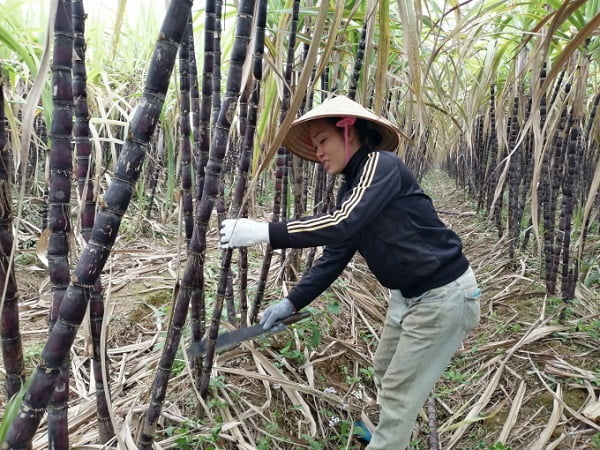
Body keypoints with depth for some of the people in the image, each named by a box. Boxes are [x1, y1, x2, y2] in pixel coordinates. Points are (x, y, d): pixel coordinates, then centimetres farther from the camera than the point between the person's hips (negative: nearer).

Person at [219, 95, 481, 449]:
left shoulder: (382, 164, -19)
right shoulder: (351, 189, 7)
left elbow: (341, 225, -33)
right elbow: (335, 255, 5)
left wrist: (263, 232, -32)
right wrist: (292, 302, -2)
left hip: (443, 294, -9)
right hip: (408, 293, 9)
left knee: (400, 390, 1)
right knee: (386, 373, 24)